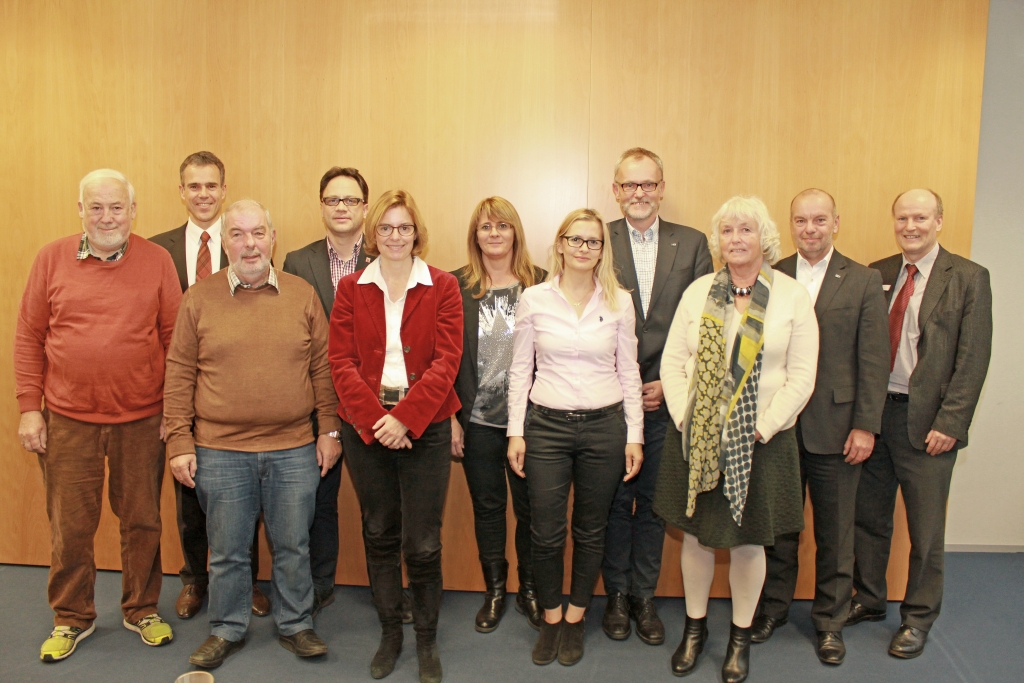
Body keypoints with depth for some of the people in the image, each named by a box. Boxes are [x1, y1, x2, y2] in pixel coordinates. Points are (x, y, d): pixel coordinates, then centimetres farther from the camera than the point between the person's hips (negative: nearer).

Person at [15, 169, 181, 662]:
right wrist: (29, 408, 1)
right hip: (68, 419, 1)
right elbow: (29, 337, 5)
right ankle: (72, 618, 31)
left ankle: (142, 610, 31)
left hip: (142, 420, 0)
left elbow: (173, 337, 1)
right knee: (69, 525, 11)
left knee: (142, 520, 11)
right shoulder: (51, 259, 2)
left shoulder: (157, 261, 0)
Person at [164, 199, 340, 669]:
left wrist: (330, 430, 2)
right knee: (227, 551, 12)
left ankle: (295, 625, 30)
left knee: (293, 546, 12)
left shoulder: (303, 295, 3)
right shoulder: (198, 299, 1)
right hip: (220, 451, 0)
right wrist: (179, 443, -2)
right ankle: (227, 630, 31)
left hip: (294, 450, 1)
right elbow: (180, 376, 1)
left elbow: (322, 368, 5)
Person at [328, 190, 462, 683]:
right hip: (365, 429, 2)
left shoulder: (442, 287, 2)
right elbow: (342, 362, -1)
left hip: (425, 427, -2)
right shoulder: (351, 289, 6)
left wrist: (405, 418, -15)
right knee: (379, 535, 13)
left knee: (422, 544, 1)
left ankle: (427, 638, 22)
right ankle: (389, 633, 31)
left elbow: (446, 360, -6)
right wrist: (375, 419, -13)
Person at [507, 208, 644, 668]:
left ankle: (575, 619, 31)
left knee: (591, 531, 11)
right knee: (546, 533, 3)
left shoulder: (619, 302, 1)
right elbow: (520, 369, 2)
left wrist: (634, 436, 2)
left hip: (604, 426, 1)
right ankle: (550, 618, 27)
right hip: (547, 424, -1)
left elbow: (629, 371, 5)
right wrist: (516, 432, -1)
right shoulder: (533, 299, -1)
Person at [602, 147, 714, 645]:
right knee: (614, 500, 10)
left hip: (666, 397, 1)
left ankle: (644, 595, 27)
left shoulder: (692, 244, 4)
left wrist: (669, 382, -6)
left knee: (653, 501, 10)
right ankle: (616, 594, 26)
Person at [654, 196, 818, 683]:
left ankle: (740, 637, 28)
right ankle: (695, 626, 31)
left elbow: (801, 377, -4)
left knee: (748, 541, 9)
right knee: (695, 534, 11)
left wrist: (761, 428, -11)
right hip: (696, 437, 2)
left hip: (760, 440, -2)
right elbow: (673, 360, 4)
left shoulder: (792, 297, -1)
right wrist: (683, 417, -7)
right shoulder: (699, 291, 5)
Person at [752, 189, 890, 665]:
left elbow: (873, 361, -2)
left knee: (834, 532, 11)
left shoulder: (864, 281, 0)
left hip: (835, 428, -1)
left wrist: (866, 425, -7)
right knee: (778, 525, 13)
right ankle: (773, 608, 31)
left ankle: (830, 621, 27)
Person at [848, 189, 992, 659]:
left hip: (926, 421, -3)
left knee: (925, 528, 8)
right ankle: (869, 601, 33)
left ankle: (918, 619, 25)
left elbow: (973, 358, -7)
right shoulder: (875, 275, 7)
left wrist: (950, 423, -13)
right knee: (869, 517, 14)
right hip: (874, 412, 4)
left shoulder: (968, 278, -3)